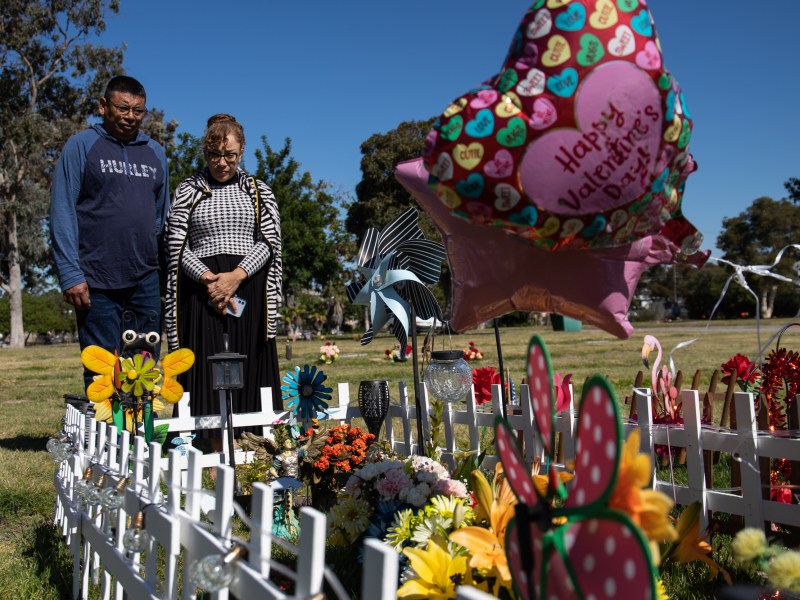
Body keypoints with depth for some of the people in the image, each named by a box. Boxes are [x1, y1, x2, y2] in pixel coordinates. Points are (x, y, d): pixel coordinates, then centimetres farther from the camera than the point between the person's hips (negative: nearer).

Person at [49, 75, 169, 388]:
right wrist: (71, 275, -12)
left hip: (146, 282, 4)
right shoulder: (81, 146, 2)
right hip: (97, 284, -4)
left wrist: (166, 273, 7)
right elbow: (62, 213, -4)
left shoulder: (155, 153, 15)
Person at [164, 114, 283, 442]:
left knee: (249, 367, -3)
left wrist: (236, 276, -12)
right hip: (202, 290, 0)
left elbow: (269, 242, 3)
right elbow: (177, 247, 3)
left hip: (249, 290, 1)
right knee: (206, 367, -6)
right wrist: (209, 278, -13)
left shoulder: (259, 191, 13)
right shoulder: (188, 191, 11)